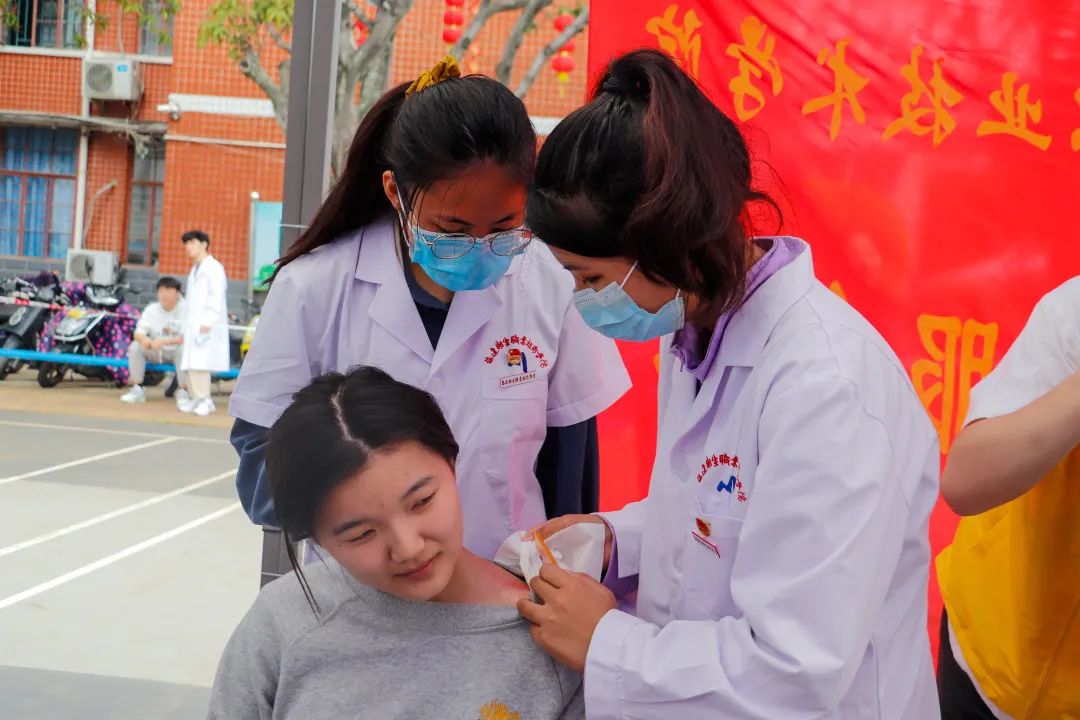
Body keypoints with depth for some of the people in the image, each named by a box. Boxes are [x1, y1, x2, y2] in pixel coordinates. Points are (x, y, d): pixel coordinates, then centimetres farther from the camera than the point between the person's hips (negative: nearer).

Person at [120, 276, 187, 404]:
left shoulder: (185, 309, -14)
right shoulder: (151, 309, 0)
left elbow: (185, 338, -24)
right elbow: (138, 333, -6)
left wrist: (163, 342, -40)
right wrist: (144, 339, -33)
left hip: (175, 350, -4)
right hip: (155, 352, 4)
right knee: (135, 347, -21)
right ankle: (137, 390, -12)